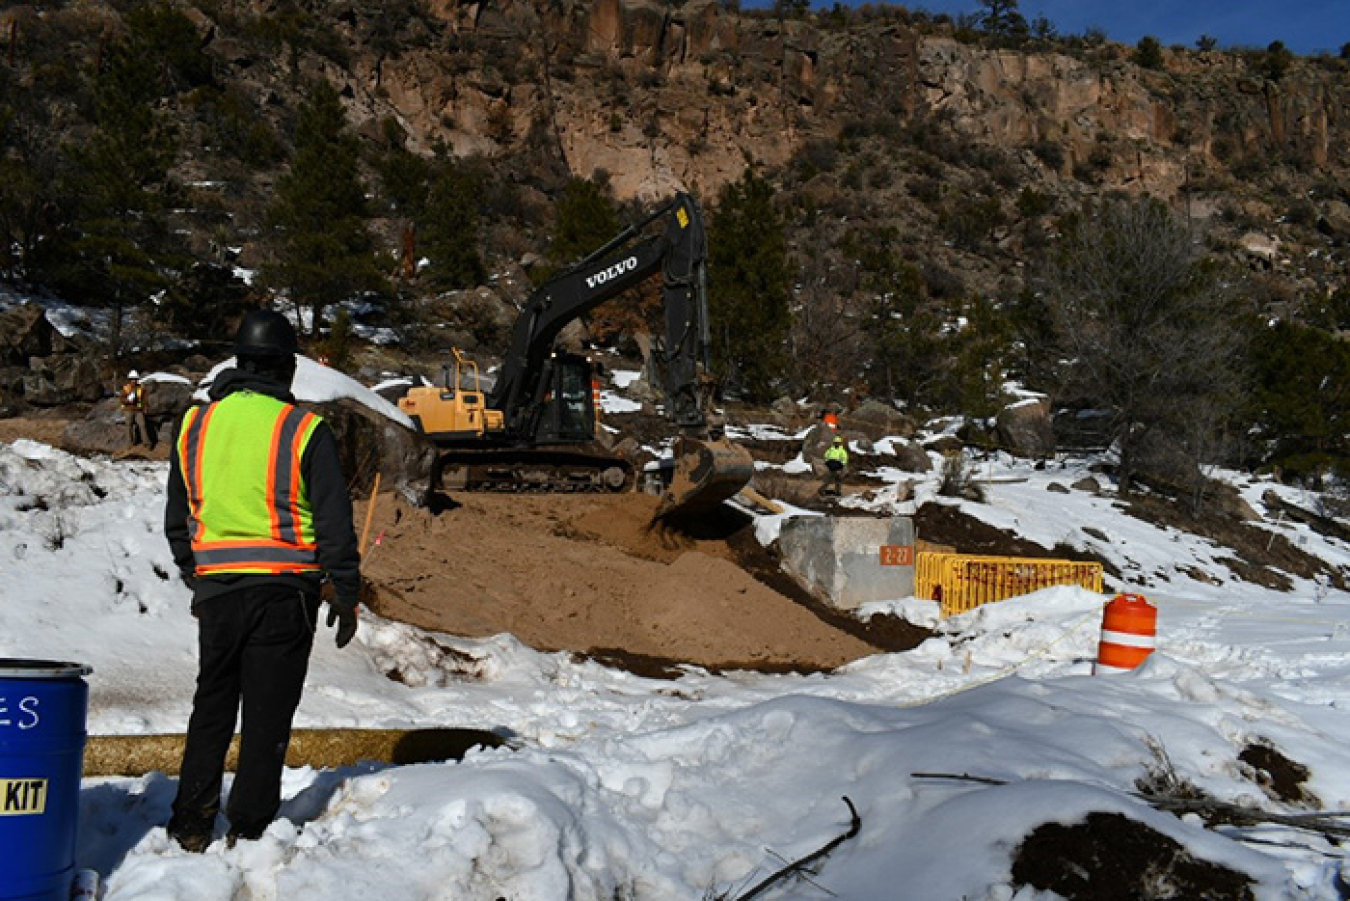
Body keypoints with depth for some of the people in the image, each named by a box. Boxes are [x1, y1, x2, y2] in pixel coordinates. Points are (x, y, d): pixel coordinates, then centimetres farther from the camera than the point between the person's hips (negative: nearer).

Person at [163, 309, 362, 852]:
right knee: (268, 715, 5)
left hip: (216, 589, 4)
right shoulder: (304, 430, -8)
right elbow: (334, 523, -8)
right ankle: (249, 829, 10)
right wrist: (347, 595, 1)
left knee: (211, 706, 18)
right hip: (284, 591, -4)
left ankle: (192, 825, 20)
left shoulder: (195, 425, 7)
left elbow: (176, 520, 15)